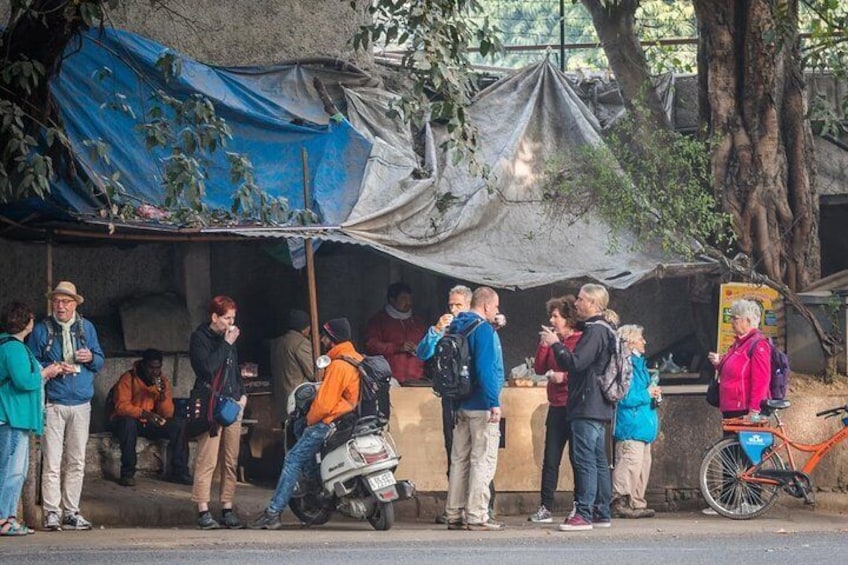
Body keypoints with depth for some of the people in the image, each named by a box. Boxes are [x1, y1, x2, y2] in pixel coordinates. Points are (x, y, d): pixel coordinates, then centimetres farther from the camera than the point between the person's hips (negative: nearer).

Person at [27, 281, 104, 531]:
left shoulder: (86, 328, 11)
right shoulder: (41, 330, 1)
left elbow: (100, 361, 15)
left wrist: (91, 358, -7)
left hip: (81, 403, 4)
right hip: (53, 404, -4)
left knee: (76, 461, 6)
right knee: (52, 461, -8)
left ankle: (72, 512, 12)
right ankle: (51, 513, -6)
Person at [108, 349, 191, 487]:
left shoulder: (162, 381, 2)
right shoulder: (128, 378, -13)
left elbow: (167, 414, -1)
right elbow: (121, 406, -24)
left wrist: (163, 395, -20)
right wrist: (143, 413, -37)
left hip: (150, 424, 5)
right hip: (127, 421, -5)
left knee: (179, 425, -14)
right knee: (128, 423, -39)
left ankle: (179, 472, -10)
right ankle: (127, 473, -31)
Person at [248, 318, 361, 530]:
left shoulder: (338, 365, -17)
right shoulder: (358, 359, 13)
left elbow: (324, 404, -19)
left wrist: (310, 420, -2)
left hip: (332, 422, -10)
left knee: (294, 459, -9)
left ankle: (273, 512, -14)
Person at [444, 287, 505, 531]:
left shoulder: (457, 328, 13)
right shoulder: (484, 329, -13)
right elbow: (485, 369, -21)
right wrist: (494, 403, -20)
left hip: (460, 405, 9)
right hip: (481, 406, -8)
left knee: (459, 460, 11)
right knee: (483, 461, -6)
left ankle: (454, 514, 12)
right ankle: (477, 516, -8)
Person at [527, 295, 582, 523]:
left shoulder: (580, 340, -6)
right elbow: (539, 368, 9)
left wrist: (564, 376, -18)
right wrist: (545, 344, 3)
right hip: (556, 406, 7)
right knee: (550, 459, 4)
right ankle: (545, 508, 4)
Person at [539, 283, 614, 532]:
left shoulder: (595, 332, -14)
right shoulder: (603, 331, 19)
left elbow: (575, 363, -22)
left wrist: (555, 344, -10)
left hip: (587, 407, -11)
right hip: (599, 407, 11)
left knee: (584, 459, -11)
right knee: (598, 460, 11)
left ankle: (584, 514, -14)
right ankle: (602, 513, 14)